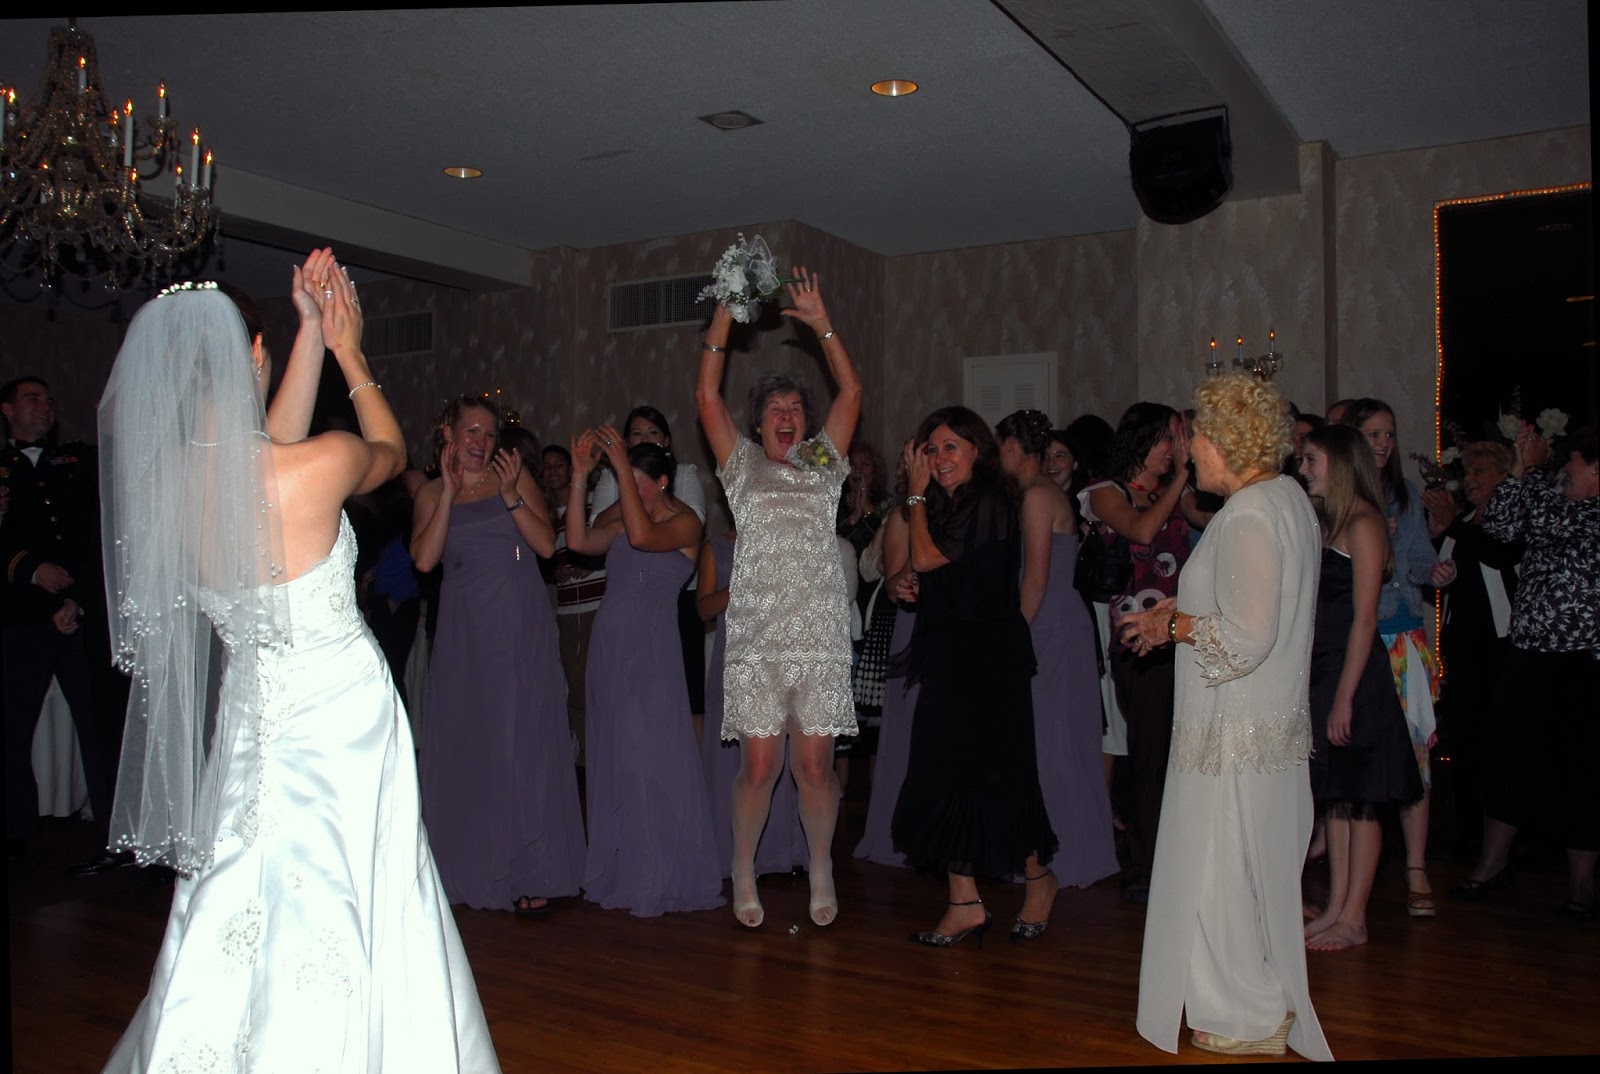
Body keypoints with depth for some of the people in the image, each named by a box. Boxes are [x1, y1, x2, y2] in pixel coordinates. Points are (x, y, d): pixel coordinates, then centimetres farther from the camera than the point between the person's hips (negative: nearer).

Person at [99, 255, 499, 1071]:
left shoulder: (162, 482, -8)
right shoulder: (325, 464, -22)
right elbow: (392, 450, 1)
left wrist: (311, 332, 12)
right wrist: (347, 349, 15)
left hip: (250, 716, 5)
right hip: (341, 710, -5)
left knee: (241, 910, 20)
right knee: (330, 916, 10)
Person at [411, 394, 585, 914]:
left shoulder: (514, 476, 5)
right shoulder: (431, 493, 9)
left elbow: (546, 545, -3)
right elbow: (425, 558, -8)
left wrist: (511, 495, -13)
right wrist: (449, 492, -9)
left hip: (521, 628, -2)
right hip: (465, 633, 2)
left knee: (525, 743, -1)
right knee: (466, 745, 6)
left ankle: (532, 872, 4)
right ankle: (474, 867, 20)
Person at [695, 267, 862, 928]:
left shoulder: (822, 463, 16)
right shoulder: (743, 465, 13)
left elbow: (852, 392, 9)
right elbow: (707, 396, 4)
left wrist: (821, 325, 3)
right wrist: (723, 317, 0)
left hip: (820, 637, 1)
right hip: (757, 638, -1)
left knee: (815, 766, 2)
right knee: (759, 767, -1)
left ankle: (820, 870, 22)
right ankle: (743, 873, 20)